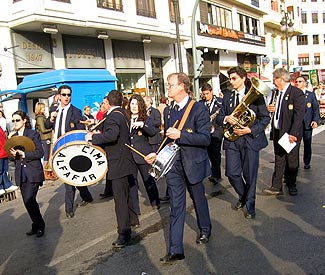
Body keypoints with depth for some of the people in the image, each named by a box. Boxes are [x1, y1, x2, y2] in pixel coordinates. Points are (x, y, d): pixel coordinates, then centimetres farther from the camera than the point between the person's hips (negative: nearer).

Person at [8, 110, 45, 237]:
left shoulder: (33, 134, -3)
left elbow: (39, 152, -9)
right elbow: (13, 155, 19)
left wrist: (23, 154, -18)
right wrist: (13, 154, -4)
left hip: (33, 172, -6)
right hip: (21, 173, 6)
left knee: (29, 200, -13)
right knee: (28, 202, 9)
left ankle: (39, 226, 4)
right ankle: (36, 225, 23)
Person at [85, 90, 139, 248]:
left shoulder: (113, 116, -18)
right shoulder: (122, 114, 13)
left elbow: (112, 135, -36)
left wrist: (93, 137, -23)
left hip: (118, 163, -11)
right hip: (125, 160, 11)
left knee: (120, 198, -7)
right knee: (126, 193, 25)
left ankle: (124, 234, -3)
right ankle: (132, 219, 42)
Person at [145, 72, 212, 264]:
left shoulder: (199, 109, -13)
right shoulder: (168, 111, 7)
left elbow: (205, 138, -19)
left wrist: (181, 135, -28)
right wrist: (157, 154, 1)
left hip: (193, 164, -4)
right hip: (173, 165, 4)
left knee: (199, 199, 17)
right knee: (176, 207, 5)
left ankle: (205, 230, 45)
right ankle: (176, 250, 10)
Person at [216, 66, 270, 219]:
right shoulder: (227, 97, 12)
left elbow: (265, 118, -2)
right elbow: (219, 118, 11)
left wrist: (250, 130, -16)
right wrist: (226, 118, -13)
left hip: (250, 139, -3)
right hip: (232, 140, 4)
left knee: (250, 176, 2)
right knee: (231, 173, 0)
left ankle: (250, 206, 22)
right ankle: (242, 196, 30)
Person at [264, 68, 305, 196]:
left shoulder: (297, 93, -11)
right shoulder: (277, 93, 11)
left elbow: (299, 114, -17)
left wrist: (293, 133, -22)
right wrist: (272, 109, -3)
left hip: (290, 134, -6)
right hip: (277, 132, 6)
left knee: (292, 161, 9)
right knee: (279, 160, 8)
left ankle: (291, 185, 25)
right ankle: (276, 187, 13)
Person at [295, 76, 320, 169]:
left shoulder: (311, 94, 6)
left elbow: (316, 108, 2)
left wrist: (315, 120, -11)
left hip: (307, 124, 0)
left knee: (307, 144, 8)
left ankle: (307, 163, 22)